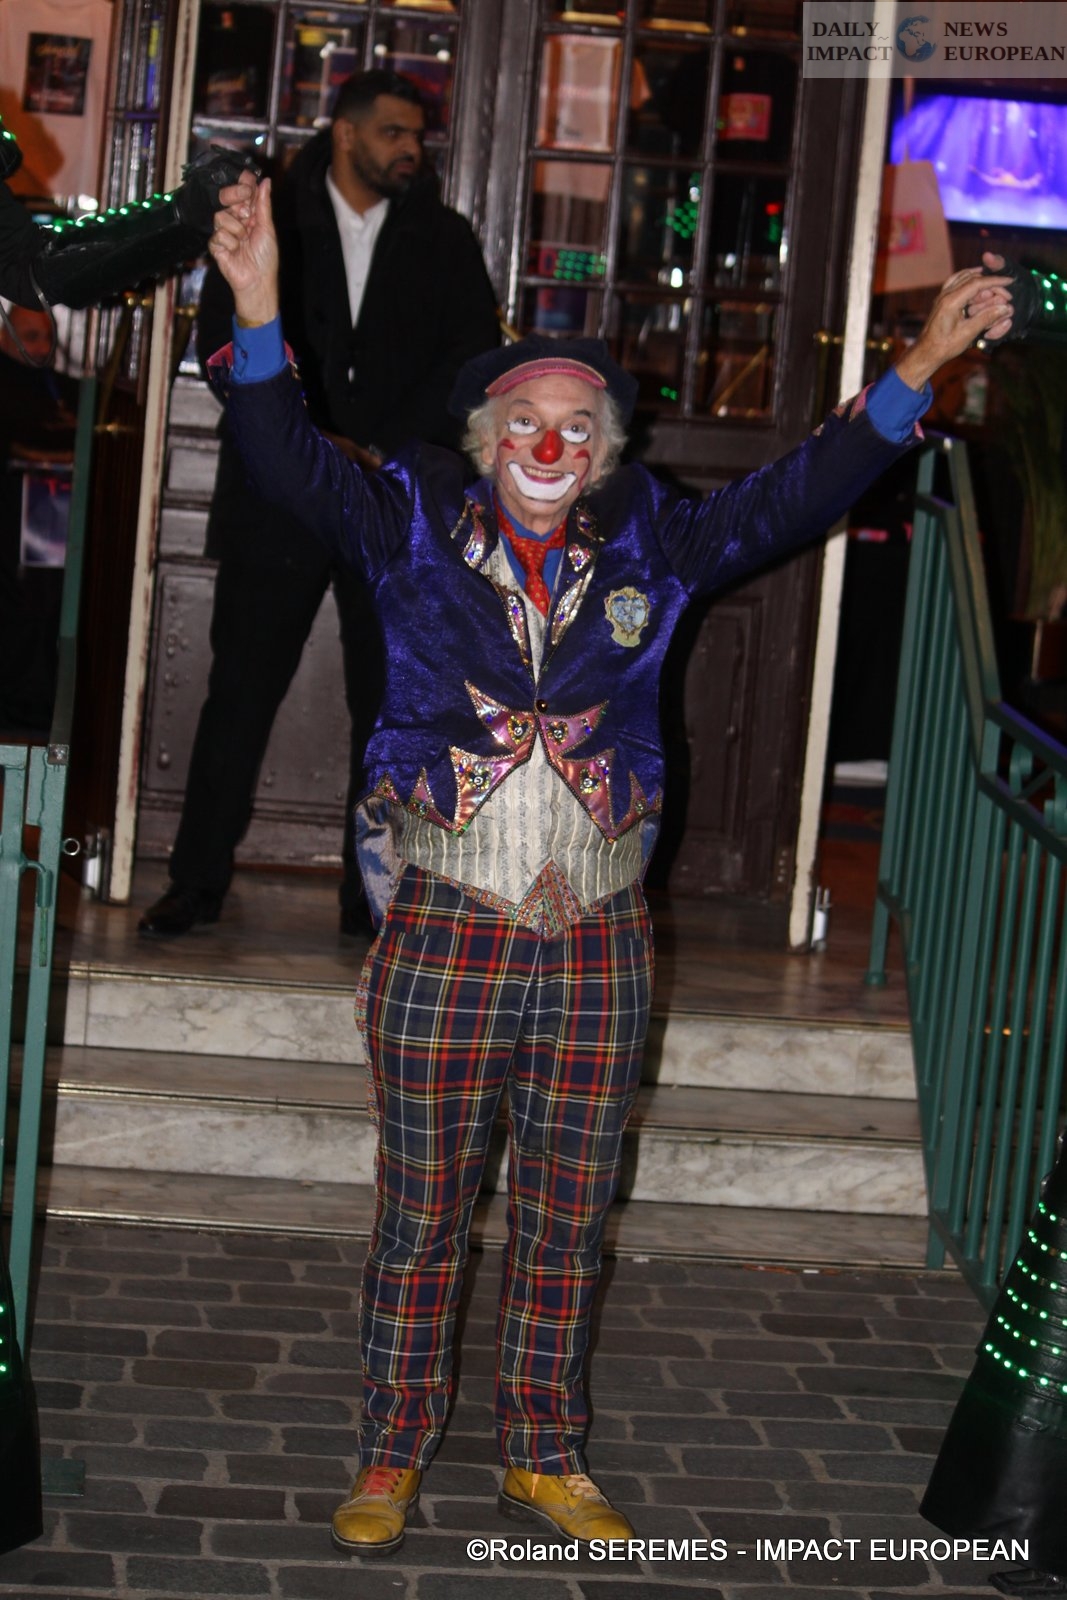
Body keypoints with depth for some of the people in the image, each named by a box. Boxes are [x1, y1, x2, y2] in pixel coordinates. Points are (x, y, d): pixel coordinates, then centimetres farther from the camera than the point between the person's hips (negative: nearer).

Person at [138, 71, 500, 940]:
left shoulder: (445, 241, 9)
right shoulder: (269, 225, 6)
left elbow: (474, 359, 2)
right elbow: (224, 341, 0)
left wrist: (382, 453, -10)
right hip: (278, 498, -1)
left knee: (393, 702, 1)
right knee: (242, 688, 1)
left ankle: (374, 900, 7)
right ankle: (198, 883, 9)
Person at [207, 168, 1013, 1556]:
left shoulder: (651, 547, 7)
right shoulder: (416, 528, 1)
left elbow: (797, 496, 6)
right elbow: (294, 465, -10)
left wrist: (916, 369, -1)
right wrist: (260, 317, -24)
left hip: (599, 946, 2)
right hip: (444, 934, -2)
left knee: (567, 1226, 13)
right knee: (422, 1219, 6)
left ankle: (546, 1457, 28)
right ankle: (391, 1460, 22)